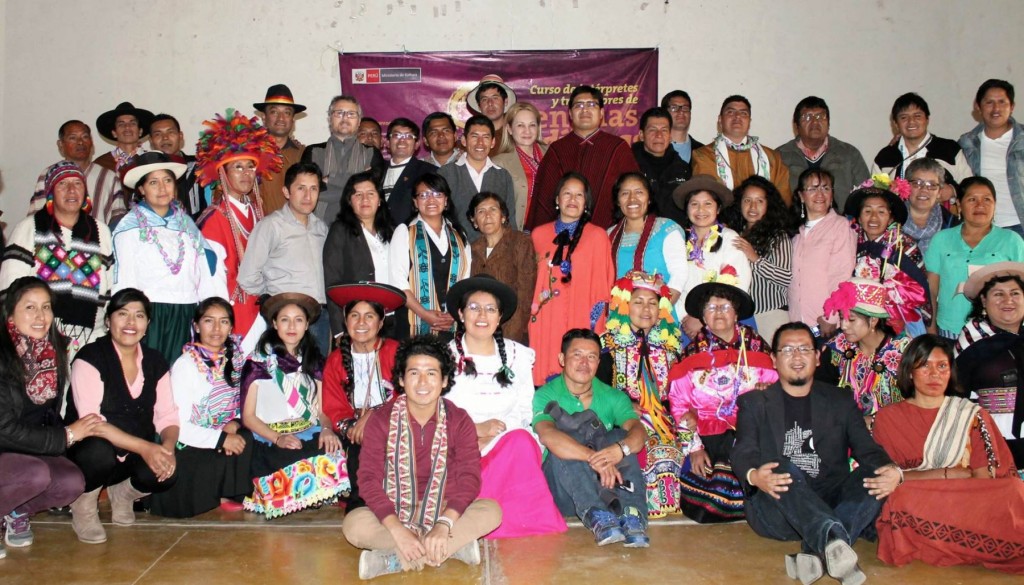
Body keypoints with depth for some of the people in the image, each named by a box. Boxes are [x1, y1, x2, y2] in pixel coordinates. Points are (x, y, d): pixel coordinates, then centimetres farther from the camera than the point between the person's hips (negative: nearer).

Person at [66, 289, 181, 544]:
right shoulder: (90, 358, -11)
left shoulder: (155, 362, 5)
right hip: (88, 450, -4)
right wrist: (144, 447, -32)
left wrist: (168, 446, -22)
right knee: (100, 452, -38)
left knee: (167, 473, -27)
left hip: (136, 454, 4)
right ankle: (83, 503, -2)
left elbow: (167, 415, 2)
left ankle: (122, 492, 11)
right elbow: (91, 421, -21)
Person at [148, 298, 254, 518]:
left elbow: (240, 406, 9)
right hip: (188, 448, -4)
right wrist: (221, 439, -24)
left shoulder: (234, 358, 2)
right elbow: (178, 425, -18)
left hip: (225, 435, 5)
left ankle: (230, 494, -8)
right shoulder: (186, 364, -14)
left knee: (246, 439, -25)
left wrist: (235, 423, -14)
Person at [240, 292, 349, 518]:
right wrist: (277, 438, -14)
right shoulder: (259, 361, 7)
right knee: (300, 463, -36)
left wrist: (327, 429, -9)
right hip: (270, 442, -3)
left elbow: (321, 409, 14)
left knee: (336, 458, -31)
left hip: (311, 437, 3)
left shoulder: (313, 362, 19)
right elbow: (248, 416, 3)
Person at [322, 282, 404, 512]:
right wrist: (350, 427, -16)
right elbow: (333, 409, 5)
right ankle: (358, 502, -9)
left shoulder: (396, 352, -1)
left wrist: (373, 415, -22)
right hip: (353, 432, 2)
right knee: (358, 447, -28)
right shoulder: (335, 360, 11)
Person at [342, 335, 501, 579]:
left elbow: (469, 477, -16)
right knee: (354, 524, -31)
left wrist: (443, 526, -33)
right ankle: (454, 546, -24)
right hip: (395, 513, -1)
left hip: (444, 512, 1)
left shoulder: (459, 421, -5)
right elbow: (369, 480, -15)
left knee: (491, 511, -27)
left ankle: (394, 559, -25)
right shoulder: (381, 421, -6)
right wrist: (398, 530, -30)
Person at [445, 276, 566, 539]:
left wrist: (491, 437, -12)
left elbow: (525, 411, 7)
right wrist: (476, 429, -17)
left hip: (512, 442, 3)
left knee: (521, 441, -33)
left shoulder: (518, 355, 12)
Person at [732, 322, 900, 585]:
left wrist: (891, 471, -20)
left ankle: (815, 555, -40)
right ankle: (835, 543, -55)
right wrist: (754, 476, -29)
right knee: (784, 467, -32)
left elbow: (867, 448, 4)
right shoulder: (754, 403, 12)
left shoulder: (840, 401, 18)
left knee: (877, 475, -23)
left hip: (830, 506, 2)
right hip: (775, 507, -2)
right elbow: (744, 453, -4)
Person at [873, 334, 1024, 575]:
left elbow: (984, 478, 2)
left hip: (968, 505, -1)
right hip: (915, 507, 1)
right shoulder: (887, 418, 11)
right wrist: (950, 473, -7)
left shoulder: (973, 415, 13)